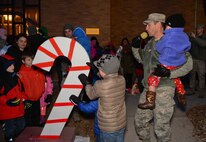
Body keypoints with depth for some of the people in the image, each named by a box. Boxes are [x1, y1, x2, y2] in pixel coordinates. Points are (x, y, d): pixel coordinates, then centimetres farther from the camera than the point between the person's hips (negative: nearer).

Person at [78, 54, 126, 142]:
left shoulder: (100, 85, -26)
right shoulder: (122, 79, -11)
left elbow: (91, 95, -5)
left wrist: (86, 83, 11)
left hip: (108, 128, -5)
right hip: (122, 124, 5)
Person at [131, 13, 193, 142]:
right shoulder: (150, 43, 11)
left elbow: (188, 64, -12)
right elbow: (141, 59, 25)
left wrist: (170, 73, -25)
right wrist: (135, 47, 9)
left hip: (163, 90, -7)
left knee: (161, 127, 0)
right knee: (140, 121, 17)